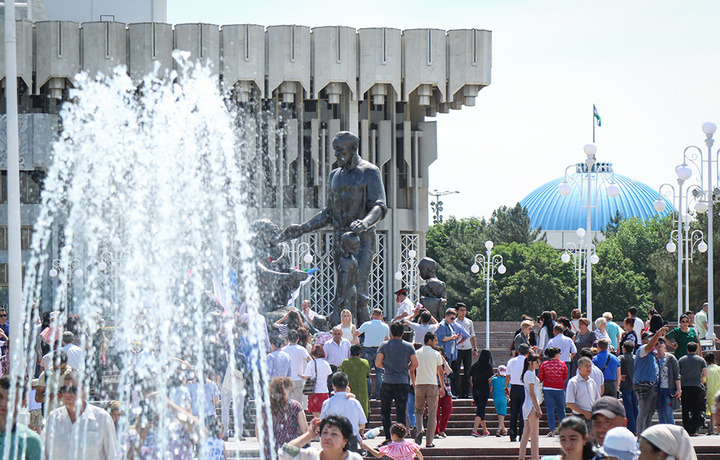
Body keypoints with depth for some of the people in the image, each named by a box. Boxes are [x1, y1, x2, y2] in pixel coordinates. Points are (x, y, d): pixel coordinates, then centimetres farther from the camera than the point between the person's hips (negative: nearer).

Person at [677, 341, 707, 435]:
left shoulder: (681, 360, 8)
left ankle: (686, 430, 2)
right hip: (696, 386, -1)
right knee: (696, 410, 2)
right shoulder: (701, 360, 4)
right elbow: (705, 373, -1)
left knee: (685, 410, 5)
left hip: (684, 386, 1)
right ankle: (693, 430, -3)